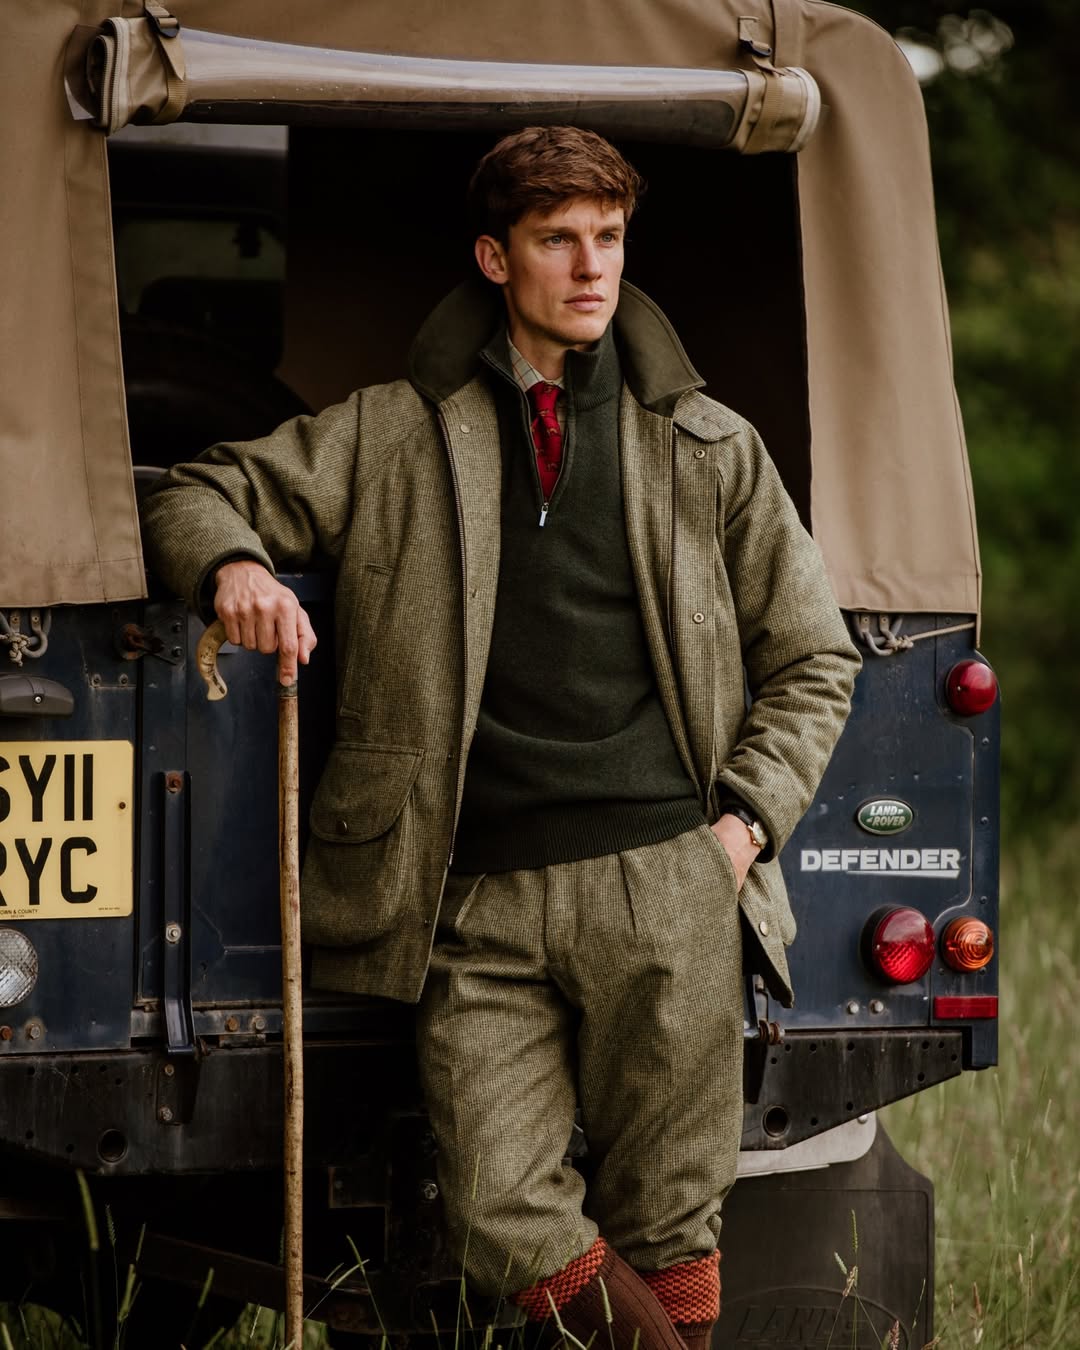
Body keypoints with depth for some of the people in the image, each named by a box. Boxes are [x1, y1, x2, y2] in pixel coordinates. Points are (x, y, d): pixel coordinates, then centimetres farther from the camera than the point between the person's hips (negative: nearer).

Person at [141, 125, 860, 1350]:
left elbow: (812, 658, 20)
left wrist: (748, 820, 5)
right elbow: (200, 495, 17)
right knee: (505, 1225, -11)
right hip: (482, 902, 0)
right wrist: (233, 566, -7)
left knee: (667, 1227, 0)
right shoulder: (392, 440, 12)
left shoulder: (709, 450, 14)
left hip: (661, 886, 0)